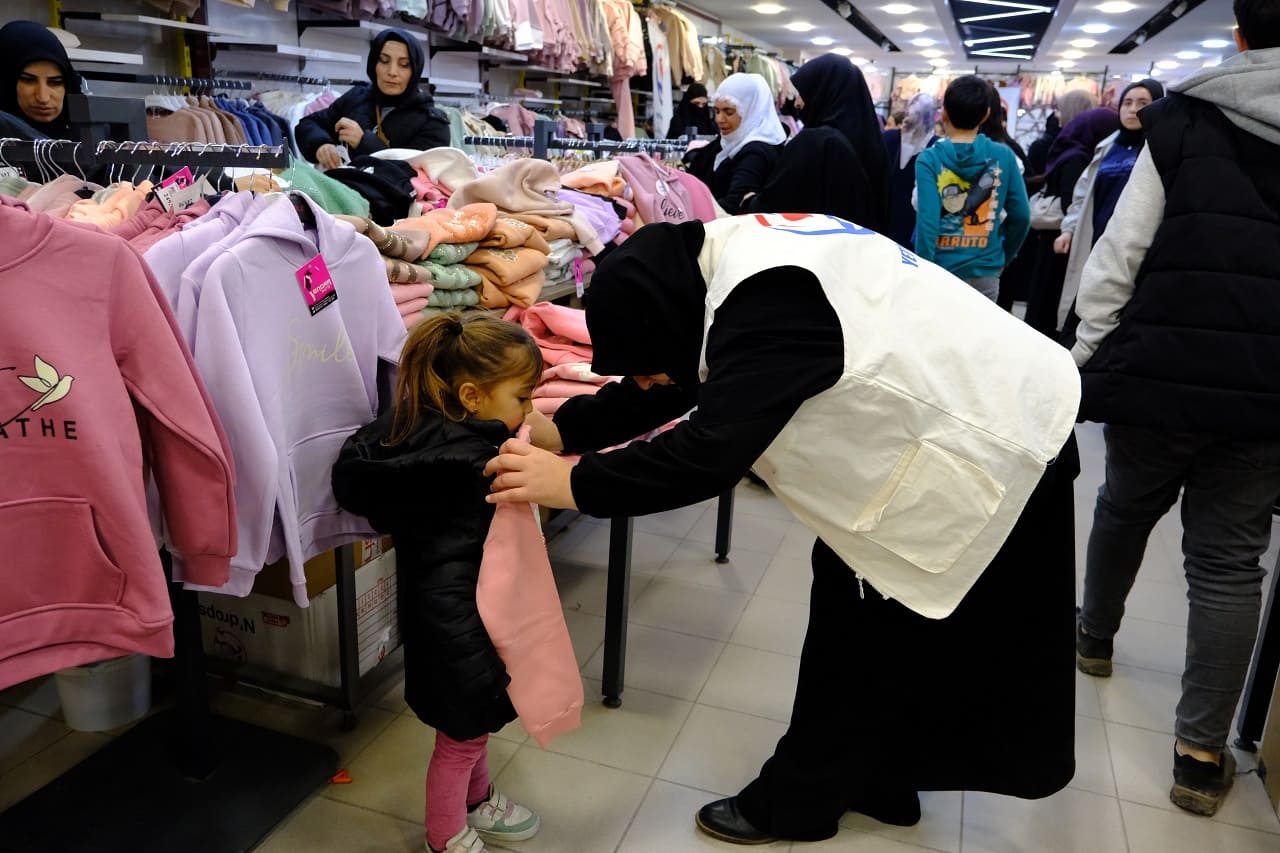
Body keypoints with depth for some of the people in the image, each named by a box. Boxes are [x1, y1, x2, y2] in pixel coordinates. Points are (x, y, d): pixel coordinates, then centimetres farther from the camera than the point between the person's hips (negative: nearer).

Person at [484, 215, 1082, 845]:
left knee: (860, 641, 4)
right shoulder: (734, 257, -1)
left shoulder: (769, 303, -31)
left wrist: (573, 483, -25)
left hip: (988, 457, -9)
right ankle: (880, 781, 37)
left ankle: (793, 804, 24)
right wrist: (557, 430, 4)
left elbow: (710, 452, -34)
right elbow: (671, 379, 6)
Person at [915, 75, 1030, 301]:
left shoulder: (929, 159, -8)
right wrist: (1003, 259, 16)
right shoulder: (1004, 156, 0)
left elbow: (927, 222, -16)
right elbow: (1021, 216, 2)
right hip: (984, 275, 2)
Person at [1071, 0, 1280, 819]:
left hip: (1162, 367, 0)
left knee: (1125, 510, 22)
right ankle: (1201, 751, 10)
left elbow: (1122, 250, -5)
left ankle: (1095, 637, 44)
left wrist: (1085, 354, 2)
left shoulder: (1181, 119, -1)